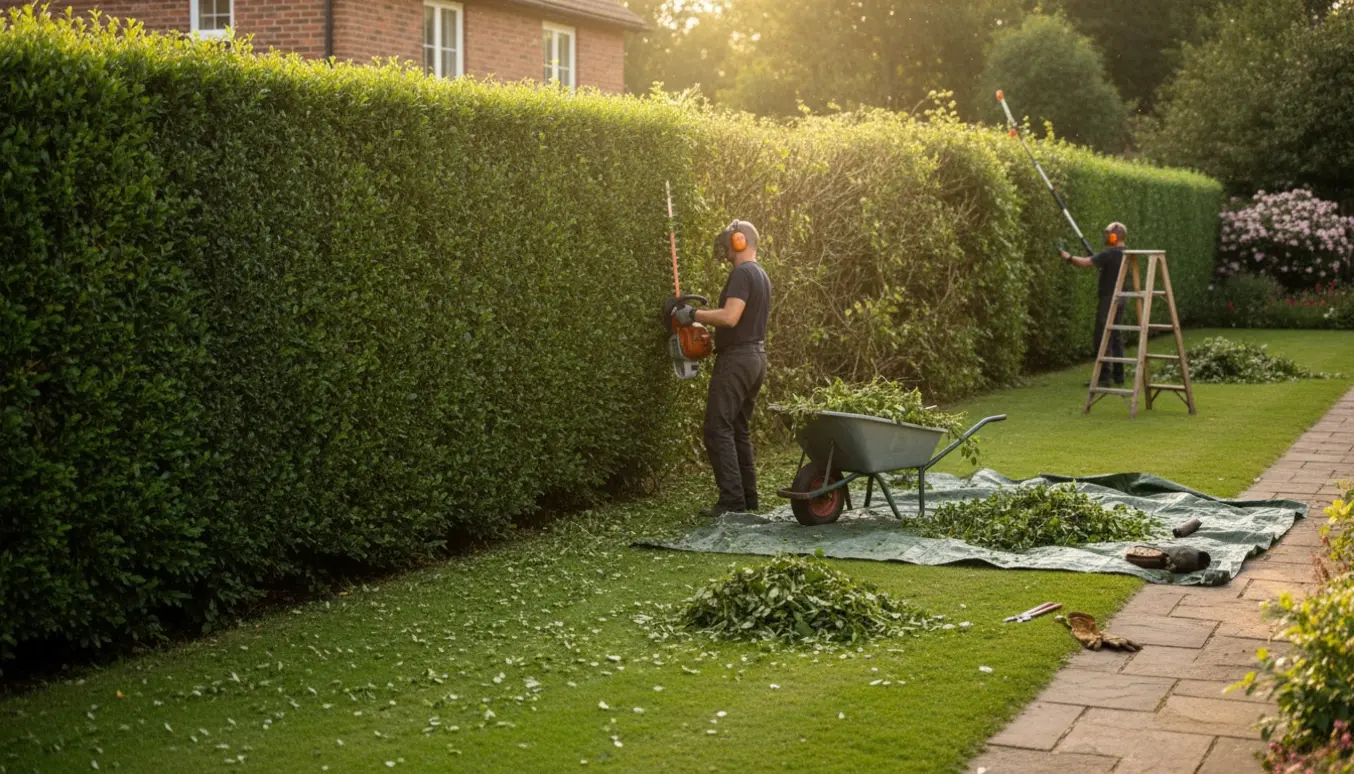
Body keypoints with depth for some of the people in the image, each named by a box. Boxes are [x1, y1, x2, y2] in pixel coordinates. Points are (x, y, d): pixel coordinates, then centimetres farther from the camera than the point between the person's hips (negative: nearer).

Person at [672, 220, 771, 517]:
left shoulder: (742, 273, -14)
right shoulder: (762, 276, 17)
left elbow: (730, 317, -25)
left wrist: (693, 314, -16)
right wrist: (706, 323, 18)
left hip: (737, 359, -10)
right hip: (757, 356, 10)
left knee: (718, 429, -8)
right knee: (740, 430, 15)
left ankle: (732, 502, -12)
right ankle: (748, 500, 15)